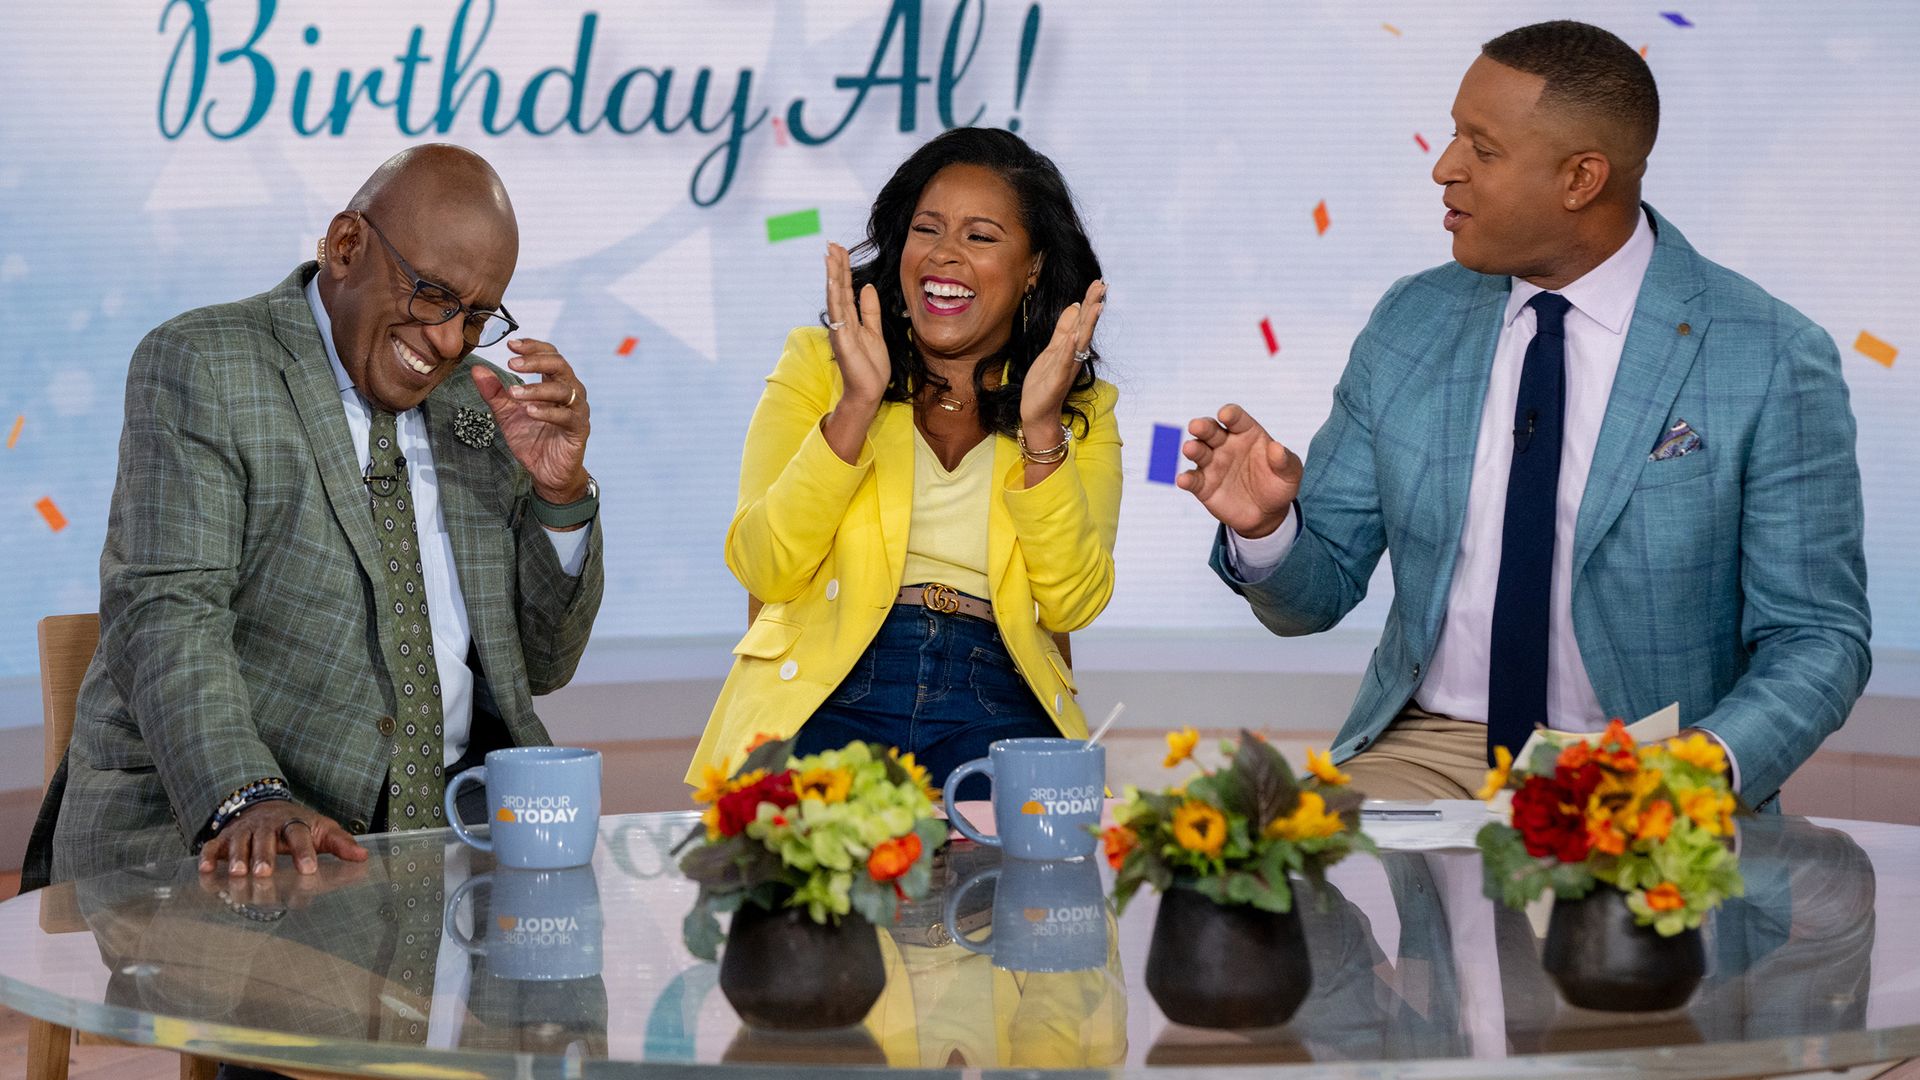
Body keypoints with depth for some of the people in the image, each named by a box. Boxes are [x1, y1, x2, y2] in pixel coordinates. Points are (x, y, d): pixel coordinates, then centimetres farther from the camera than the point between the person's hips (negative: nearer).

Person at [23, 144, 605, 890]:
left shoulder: (479, 404, 15)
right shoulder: (199, 367, -2)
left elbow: (542, 664, 17)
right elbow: (166, 618, -15)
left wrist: (561, 492, 1)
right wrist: (248, 801, -32)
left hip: (448, 828, 5)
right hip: (203, 831, -5)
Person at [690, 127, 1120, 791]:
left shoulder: (1083, 411, 15)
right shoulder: (816, 364, 12)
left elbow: (1071, 604, 0)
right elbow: (764, 570, -1)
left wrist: (1040, 427, -10)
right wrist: (858, 405, -11)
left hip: (995, 708, 1)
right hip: (826, 701, -1)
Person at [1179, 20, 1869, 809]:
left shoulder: (1773, 362, -7)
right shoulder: (1409, 326, 7)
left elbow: (1818, 640, -5)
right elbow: (1320, 590, 11)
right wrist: (1264, 530, -13)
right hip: (1427, 753, 3)